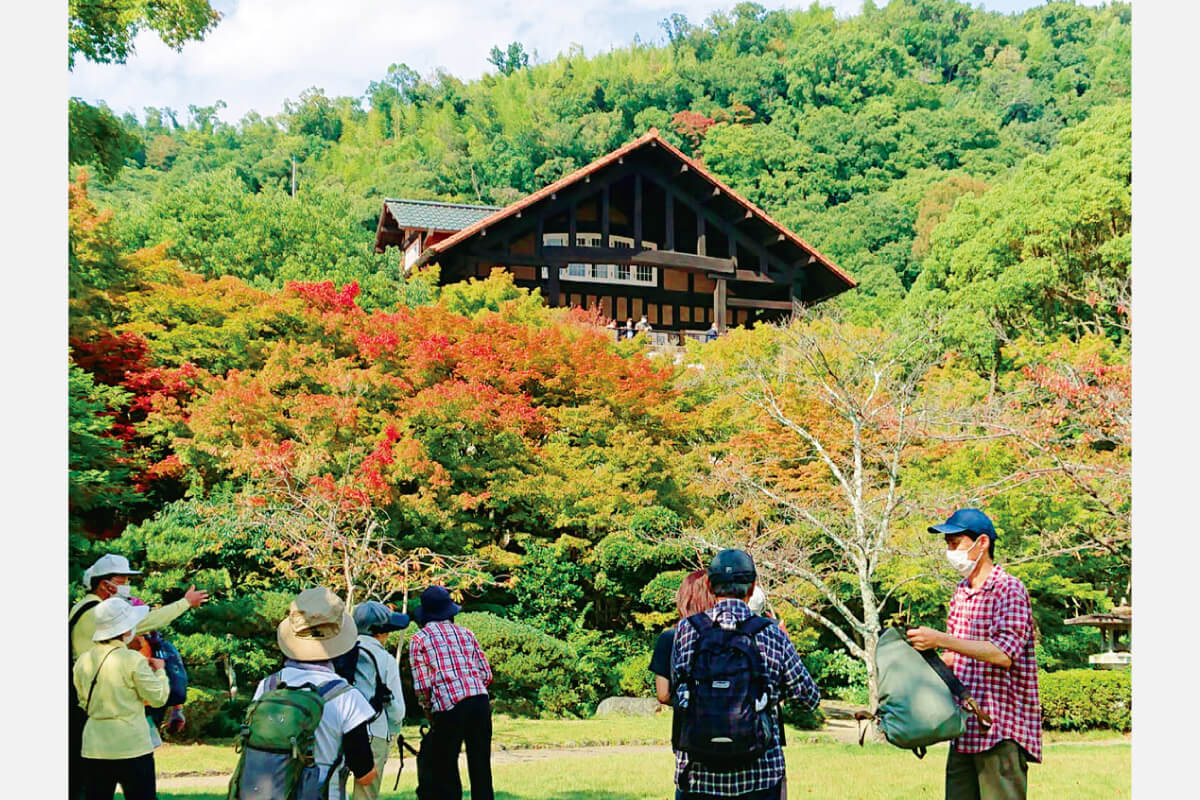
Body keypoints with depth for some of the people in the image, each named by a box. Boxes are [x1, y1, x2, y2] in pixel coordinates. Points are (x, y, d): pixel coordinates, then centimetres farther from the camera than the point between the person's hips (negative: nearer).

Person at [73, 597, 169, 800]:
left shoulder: (83, 662, 4)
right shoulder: (133, 660, -12)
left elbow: (84, 703, 16)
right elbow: (158, 698, -7)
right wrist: (159, 671, 10)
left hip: (94, 747, 5)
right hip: (132, 746, -5)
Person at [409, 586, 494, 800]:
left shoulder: (419, 639, 6)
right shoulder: (465, 633, 17)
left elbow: (422, 685, 0)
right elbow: (487, 674, 13)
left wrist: (428, 711, 14)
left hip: (448, 706, -4)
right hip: (480, 702, 4)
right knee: (481, 764, 10)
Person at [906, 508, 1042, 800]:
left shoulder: (1009, 588, -9)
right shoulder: (961, 592, 16)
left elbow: (1003, 654, -22)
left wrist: (941, 639, -23)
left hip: (1001, 730, -8)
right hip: (965, 730, 8)